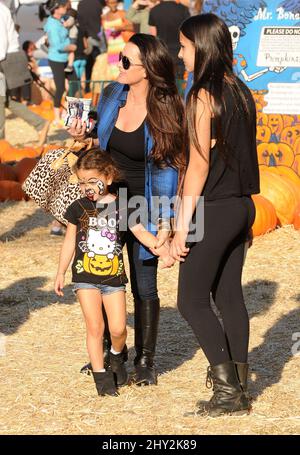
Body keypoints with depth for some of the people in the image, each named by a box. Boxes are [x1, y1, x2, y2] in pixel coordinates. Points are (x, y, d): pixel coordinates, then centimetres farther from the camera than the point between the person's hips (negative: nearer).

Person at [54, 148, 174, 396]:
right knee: (95, 326, -5)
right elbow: (70, 241, 9)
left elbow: (141, 232, -7)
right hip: (85, 276, 0)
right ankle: (100, 374, 6)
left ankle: (117, 356, 28)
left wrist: (163, 251, -21)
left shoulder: (121, 207, -1)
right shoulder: (78, 208, 1)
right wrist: (61, 273, 11)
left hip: (114, 276, 0)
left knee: (118, 328, -4)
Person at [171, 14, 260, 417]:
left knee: (191, 300, 1)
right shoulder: (240, 92, 9)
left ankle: (228, 389, -3)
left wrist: (183, 226, -15)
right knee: (229, 296, 13)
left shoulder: (203, 96, -15)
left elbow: (199, 164, -17)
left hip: (214, 210, -8)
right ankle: (238, 386, 16)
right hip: (242, 206, 8)